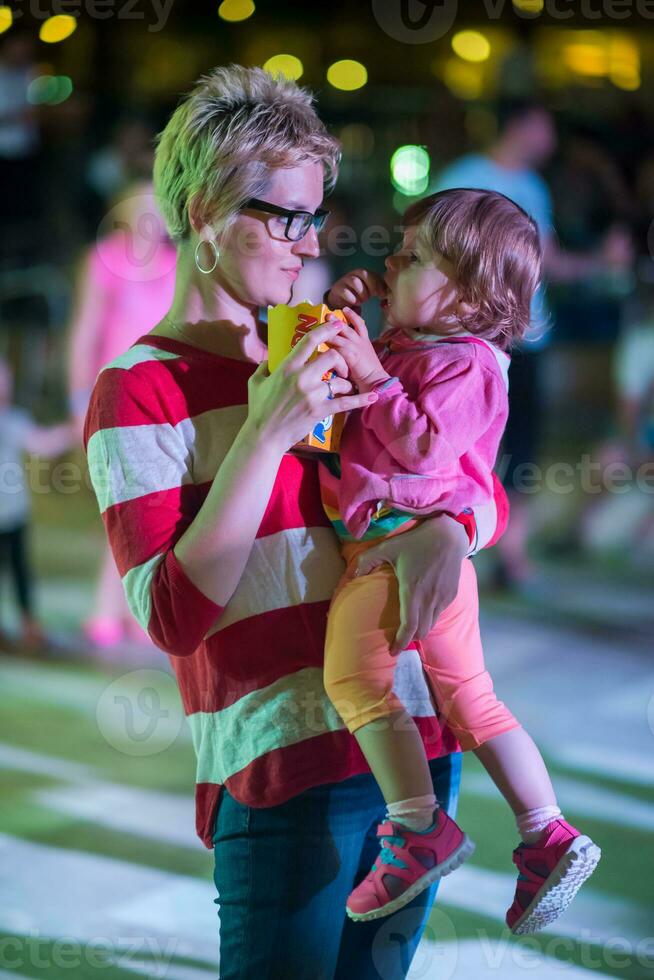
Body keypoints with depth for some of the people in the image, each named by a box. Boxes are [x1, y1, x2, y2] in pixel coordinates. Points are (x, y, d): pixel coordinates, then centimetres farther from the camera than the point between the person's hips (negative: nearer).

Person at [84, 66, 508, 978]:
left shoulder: (322, 359, 12)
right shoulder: (138, 393, -6)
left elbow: (488, 495, 14)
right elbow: (176, 618, -15)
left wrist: (447, 528, -11)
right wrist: (267, 432, -19)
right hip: (283, 767, -6)